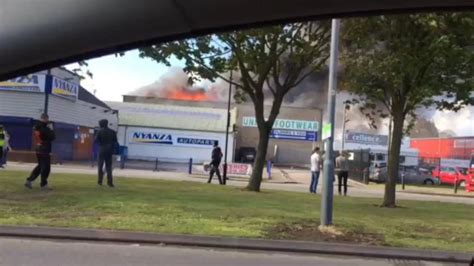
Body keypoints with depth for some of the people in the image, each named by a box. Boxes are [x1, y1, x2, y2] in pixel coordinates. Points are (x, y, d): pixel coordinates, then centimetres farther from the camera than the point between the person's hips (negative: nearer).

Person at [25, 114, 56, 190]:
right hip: (45, 150, -9)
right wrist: (51, 129, -1)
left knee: (40, 166, 20)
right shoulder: (45, 129, -18)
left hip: (38, 150, 9)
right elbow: (53, 137, -15)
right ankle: (43, 184, 3)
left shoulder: (36, 128, 9)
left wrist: (48, 129, 13)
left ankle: (29, 180, 18)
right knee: (46, 167, -1)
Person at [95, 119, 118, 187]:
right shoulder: (112, 132, 4)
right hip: (110, 150, 3)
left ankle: (100, 181, 9)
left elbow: (96, 140, -8)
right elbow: (115, 141, 5)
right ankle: (110, 182, -1)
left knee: (100, 165, 9)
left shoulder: (100, 131, -6)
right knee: (109, 166, 7)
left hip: (102, 150, -3)